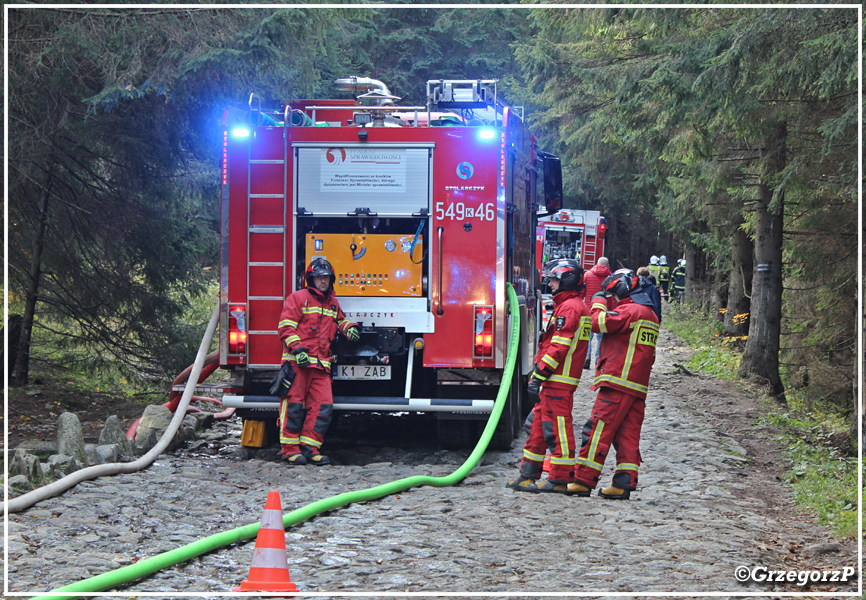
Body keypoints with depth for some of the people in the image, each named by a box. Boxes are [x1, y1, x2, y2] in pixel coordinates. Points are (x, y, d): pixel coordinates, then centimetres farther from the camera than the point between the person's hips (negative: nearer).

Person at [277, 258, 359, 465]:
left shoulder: (332, 303, 22)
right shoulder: (298, 298, 1)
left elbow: (339, 320, 41)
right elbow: (286, 326, -6)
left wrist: (349, 328, 17)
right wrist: (297, 349, -18)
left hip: (321, 363, 6)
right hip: (297, 362, -6)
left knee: (323, 405, -3)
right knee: (294, 404, -6)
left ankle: (309, 447, 3)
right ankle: (290, 448, -2)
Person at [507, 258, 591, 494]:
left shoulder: (569, 307, -13)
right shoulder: (572, 305, 20)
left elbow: (559, 347, -20)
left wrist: (538, 376, -18)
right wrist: (538, 376, 21)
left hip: (558, 382, -10)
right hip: (555, 381, 10)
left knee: (557, 429, -7)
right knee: (539, 425, 13)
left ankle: (559, 480, -4)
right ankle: (528, 476, 17)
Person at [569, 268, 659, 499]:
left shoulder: (630, 310, -10)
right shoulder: (649, 314, 21)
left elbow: (599, 323, -18)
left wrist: (599, 301, 1)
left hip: (617, 383, -9)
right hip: (638, 387, 9)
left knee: (598, 430, -6)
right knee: (628, 435, 7)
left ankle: (583, 481, -6)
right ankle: (624, 484, 3)